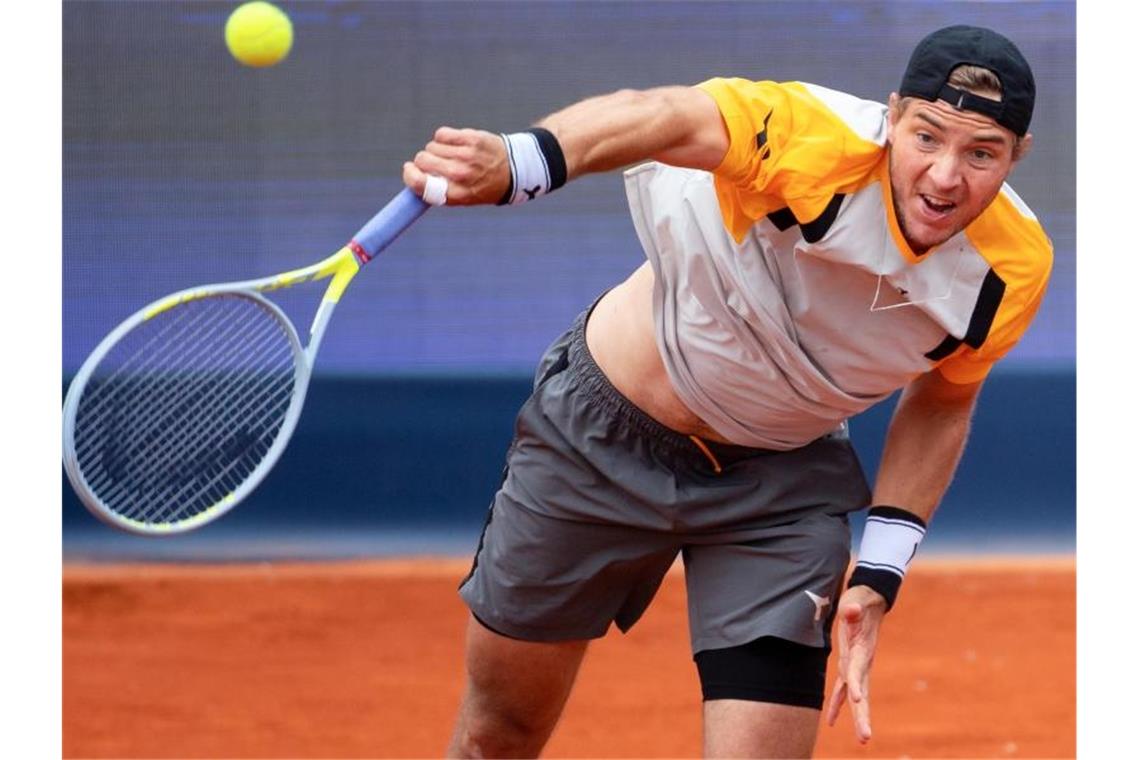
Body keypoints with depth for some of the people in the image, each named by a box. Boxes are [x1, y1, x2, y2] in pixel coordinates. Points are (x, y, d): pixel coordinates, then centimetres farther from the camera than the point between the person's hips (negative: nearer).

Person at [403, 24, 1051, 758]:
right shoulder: (820, 142, -34)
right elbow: (666, 118, -55)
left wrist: (877, 577, -6)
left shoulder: (1013, 268, -19)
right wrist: (516, 163, -76)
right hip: (605, 426, -2)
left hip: (783, 480, 2)